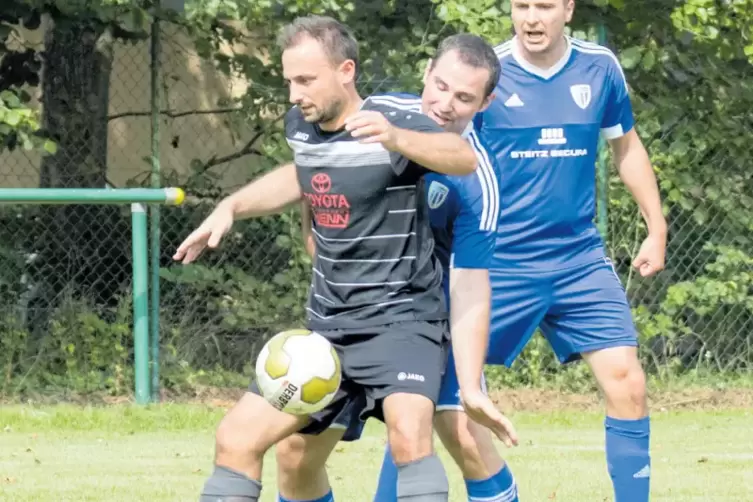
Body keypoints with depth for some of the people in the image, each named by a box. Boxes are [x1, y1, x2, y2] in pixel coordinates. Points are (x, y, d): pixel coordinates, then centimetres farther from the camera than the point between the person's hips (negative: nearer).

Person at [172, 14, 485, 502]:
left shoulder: (392, 123, -18)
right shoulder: (300, 126, 2)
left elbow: (465, 157, -38)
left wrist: (395, 138, -56)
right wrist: (230, 208, 14)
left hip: (400, 319, -7)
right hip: (327, 326, 7)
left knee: (409, 434, -33)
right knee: (237, 437, 3)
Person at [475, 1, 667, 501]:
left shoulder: (600, 68, 1)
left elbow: (627, 148, 16)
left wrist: (657, 229, 15)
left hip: (580, 259, 2)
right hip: (498, 263, -2)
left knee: (627, 384, -5)